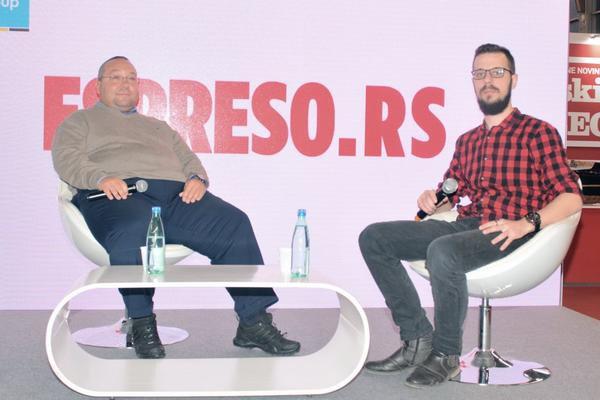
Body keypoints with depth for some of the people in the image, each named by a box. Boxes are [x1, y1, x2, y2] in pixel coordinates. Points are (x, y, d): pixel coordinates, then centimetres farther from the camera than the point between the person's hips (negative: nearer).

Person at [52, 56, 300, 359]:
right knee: (131, 233, -41)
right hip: (119, 194, -4)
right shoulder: (81, 122, 25)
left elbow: (188, 158, 26)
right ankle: (142, 324, -25)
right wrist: (101, 177, -15)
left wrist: (197, 178, 0)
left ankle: (254, 323, -20)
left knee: (235, 223, -20)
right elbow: (66, 158, 6)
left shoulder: (158, 126, 38)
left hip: (176, 193, 4)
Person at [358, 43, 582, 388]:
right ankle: (418, 338, -8)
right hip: (464, 226, 7)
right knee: (374, 237, -8)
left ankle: (446, 356, -16)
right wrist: (432, 201, -1)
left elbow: (571, 197, -5)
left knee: (442, 251, -38)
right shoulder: (467, 141, 22)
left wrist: (526, 224, -22)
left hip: (508, 235, -7)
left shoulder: (538, 132, 3)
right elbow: (449, 195, 24)